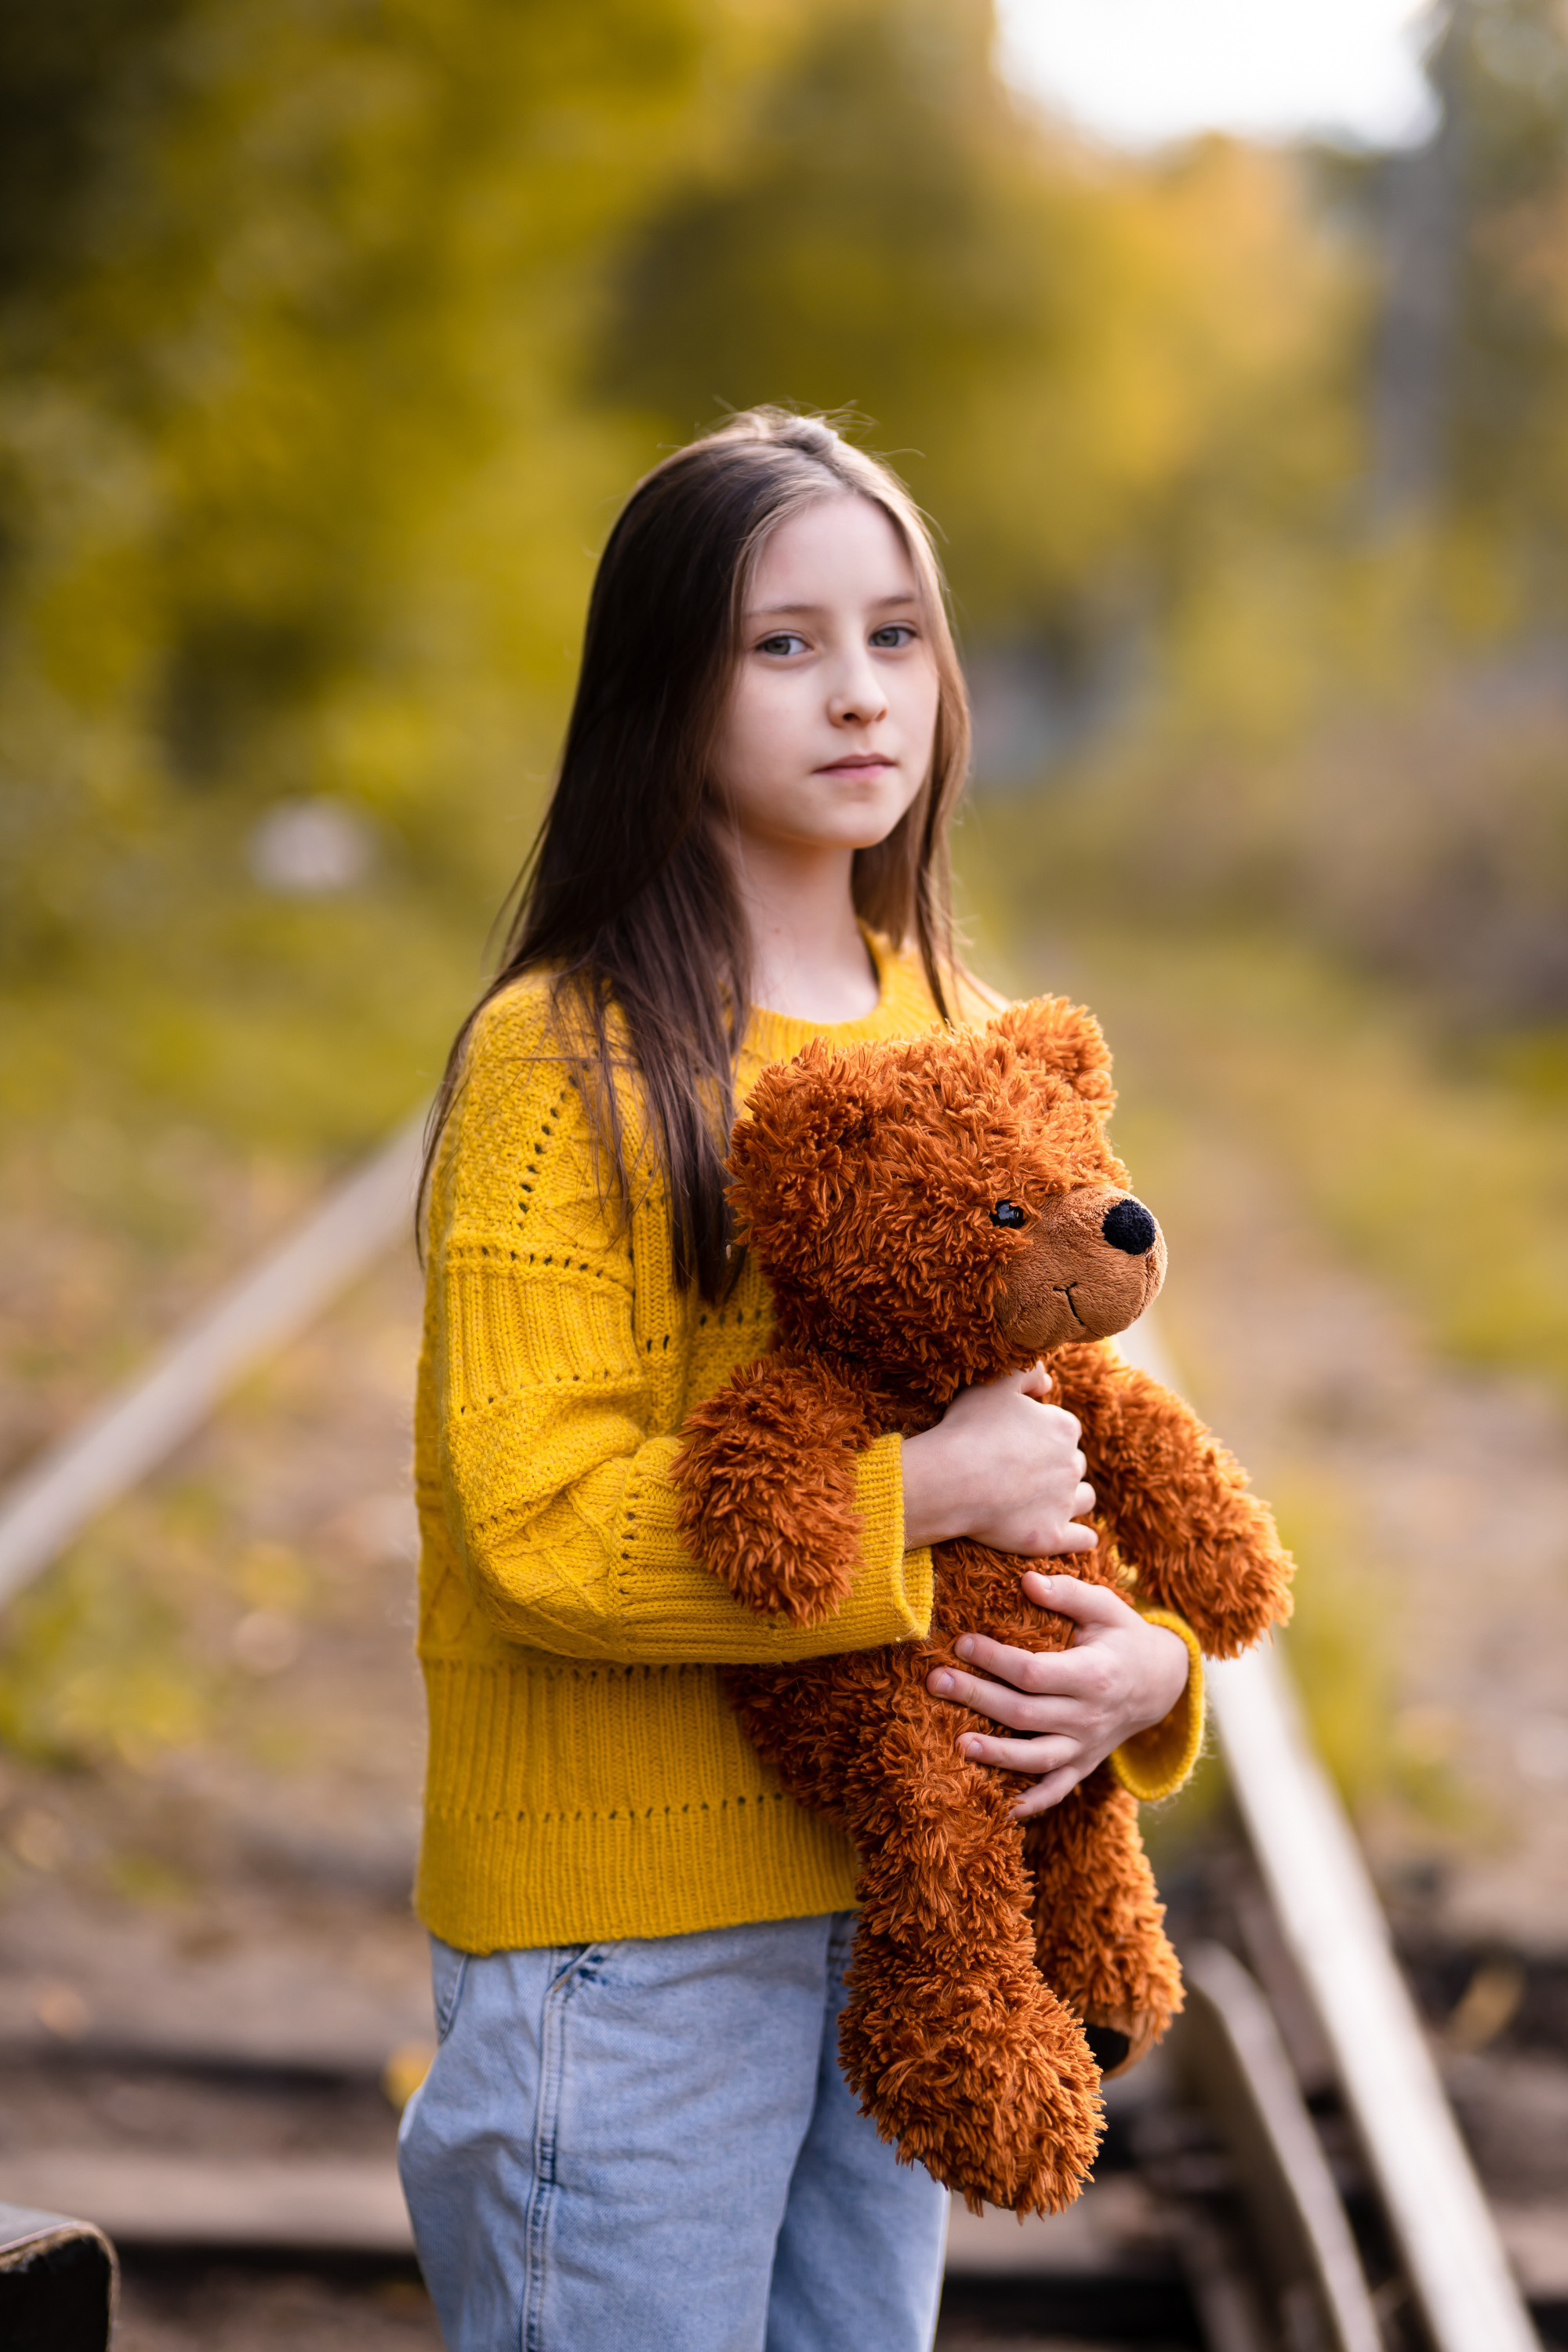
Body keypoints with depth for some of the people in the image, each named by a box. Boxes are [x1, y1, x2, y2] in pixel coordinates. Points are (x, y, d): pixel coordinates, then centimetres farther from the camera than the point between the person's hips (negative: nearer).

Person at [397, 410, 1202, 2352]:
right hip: (629, 1919, -6)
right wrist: (928, 1486, -18)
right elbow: (539, 1527, -20)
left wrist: (1149, 1659, -5)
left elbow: (1046, 1432, 15)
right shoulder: (568, 1064, -12)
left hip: (898, 1883, 6)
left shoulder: (959, 1040, 9)